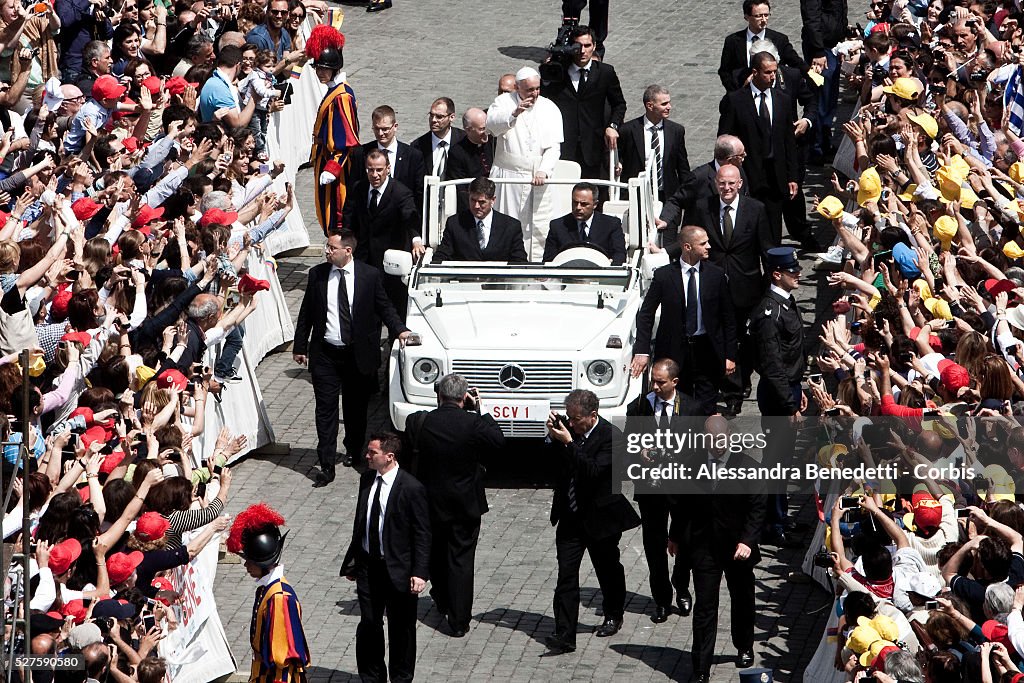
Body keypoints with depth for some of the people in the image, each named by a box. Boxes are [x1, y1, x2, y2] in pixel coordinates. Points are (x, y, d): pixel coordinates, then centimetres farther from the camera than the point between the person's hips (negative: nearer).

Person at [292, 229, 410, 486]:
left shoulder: (370, 276, -5)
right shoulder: (317, 275, 0)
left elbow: (384, 308, 2)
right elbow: (306, 313, 6)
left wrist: (399, 330, -14)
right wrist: (300, 347, 6)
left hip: (357, 354, -1)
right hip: (325, 354, 1)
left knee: (355, 407, 14)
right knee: (326, 409, -3)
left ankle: (353, 450, 38)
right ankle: (326, 466, -1)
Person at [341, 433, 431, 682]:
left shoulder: (412, 488, -15)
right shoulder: (366, 480, 3)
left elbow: (422, 534, -13)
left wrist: (420, 573, -17)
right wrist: (352, 560, 13)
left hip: (398, 569, -5)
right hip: (368, 565, 5)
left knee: (401, 628, 9)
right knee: (368, 624, 12)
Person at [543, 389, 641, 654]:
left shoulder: (610, 437, -18)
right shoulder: (568, 427, -2)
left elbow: (594, 471, -29)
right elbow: (554, 463, 8)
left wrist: (568, 443, -31)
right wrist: (553, 438, -10)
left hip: (600, 517, -4)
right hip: (571, 517, 4)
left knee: (608, 570, 17)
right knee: (566, 575, -5)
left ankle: (613, 615, 42)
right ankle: (564, 635, -8)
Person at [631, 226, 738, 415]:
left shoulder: (716, 275, 1)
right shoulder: (664, 275, -3)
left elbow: (728, 319, 6)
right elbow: (645, 314, 1)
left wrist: (730, 355, 3)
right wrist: (642, 351, -9)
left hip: (707, 351, 1)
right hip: (675, 351, -1)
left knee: (706, 410, -1)